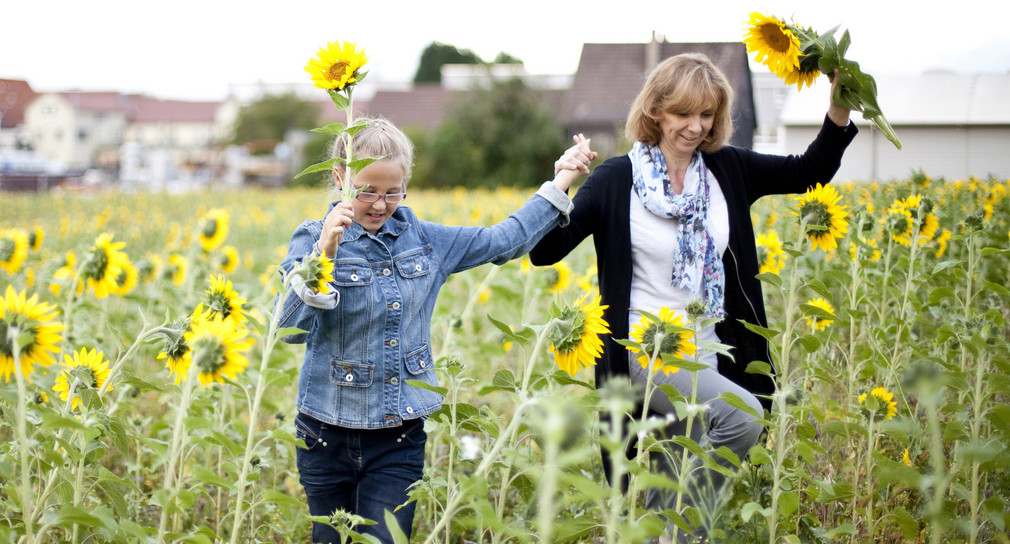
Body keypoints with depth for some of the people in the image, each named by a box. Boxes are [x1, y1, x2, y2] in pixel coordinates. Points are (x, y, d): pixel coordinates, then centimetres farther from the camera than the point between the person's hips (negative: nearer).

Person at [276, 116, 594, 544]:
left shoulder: (422, 240, 6)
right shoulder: (313, 240, -6)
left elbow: (502, 241, 16)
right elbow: (290, 328, -17)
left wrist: (560, 185, 16)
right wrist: (324, 255, -28)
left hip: (398, 439, 2)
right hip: (329, 435, -2)